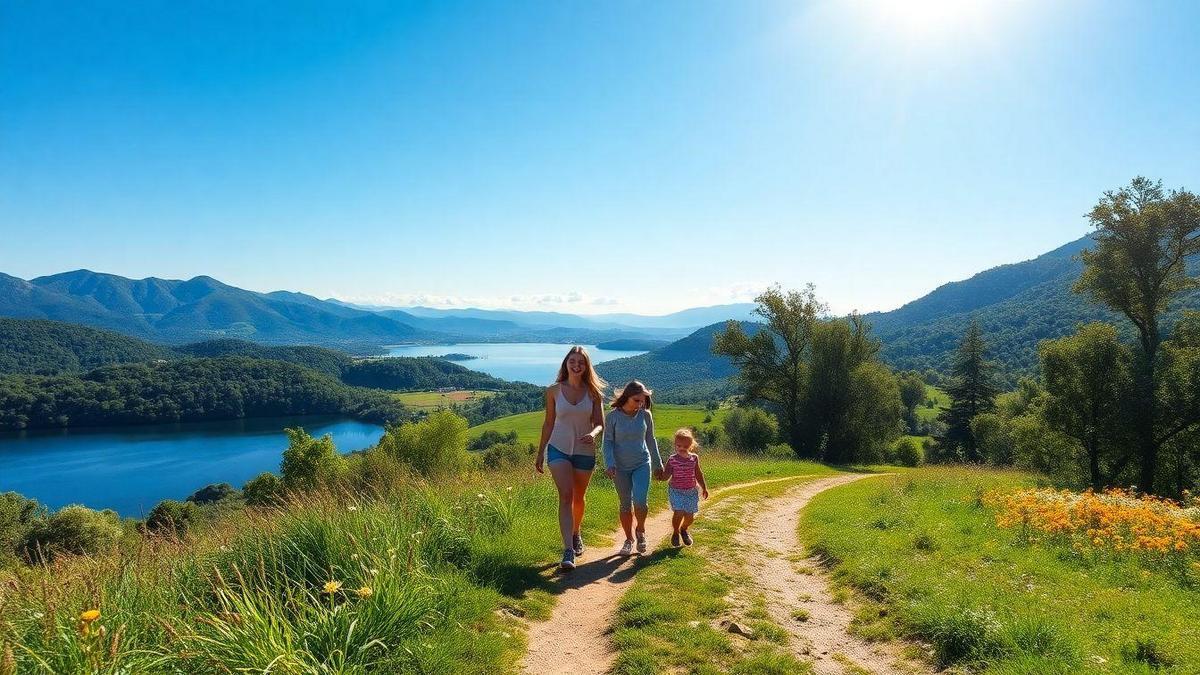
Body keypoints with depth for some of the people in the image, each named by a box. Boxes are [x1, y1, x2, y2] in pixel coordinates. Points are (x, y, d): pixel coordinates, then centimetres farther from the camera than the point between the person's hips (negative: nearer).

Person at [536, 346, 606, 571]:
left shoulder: (593, 393, -1)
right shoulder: (554, 391, -2)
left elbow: (601, 424, 0)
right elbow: (548, 423, 6)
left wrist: (593, 434, -24)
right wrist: (540, 453, 9)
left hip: (585, 451, 2)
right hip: (558, 449, -1)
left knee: (579, 498, 16)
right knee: (565, 496, -15)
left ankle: (576, 534, 42)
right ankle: (568, 550, -19)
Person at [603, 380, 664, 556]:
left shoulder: (645, 415, -3)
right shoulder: (612, 416, -10)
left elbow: (650, 440, 9)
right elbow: (608, 442, -6)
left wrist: (658, 464, 15)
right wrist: (609, 464, -18)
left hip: (642, 464, 1)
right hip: (621, 467, -1)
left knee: (640, 501, -15)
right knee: (625, 505, 7)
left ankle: (640, 531, 13)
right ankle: (629, 539, 24)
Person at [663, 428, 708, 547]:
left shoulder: (694, 458, 1)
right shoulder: (672, 459, -8)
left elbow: (698, 474, 12)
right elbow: (666, 475, -6)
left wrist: (704, 488, 15)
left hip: (691, 491, 3)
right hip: (676, 491, -3)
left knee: (690, 516, 4)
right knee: (679, 513, -17)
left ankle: (683, 529, 39)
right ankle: (676, 533, 11)